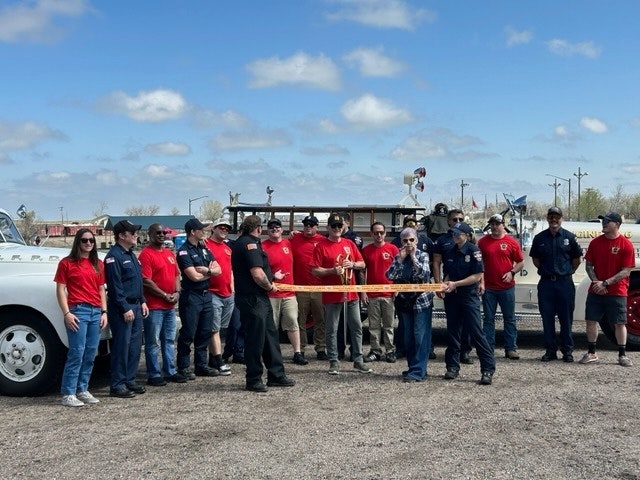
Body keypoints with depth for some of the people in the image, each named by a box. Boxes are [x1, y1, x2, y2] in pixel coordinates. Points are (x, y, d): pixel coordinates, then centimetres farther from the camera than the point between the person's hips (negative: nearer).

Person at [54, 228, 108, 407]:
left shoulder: (98, 264, 16)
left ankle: (82, 390, 16)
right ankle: (68, 394, -3)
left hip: (96, 312, 6)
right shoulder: (67, 263, 0)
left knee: (90, 354, 7)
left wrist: (104, 312, 8)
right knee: (76, 353, -9)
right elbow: (60, 289, -3)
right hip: (77, 311, -5)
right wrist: (67, 313, -12)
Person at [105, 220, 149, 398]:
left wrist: (142, 301, 15)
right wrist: (125, 309, -20)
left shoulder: (131, 255, 16)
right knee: (121, 347, -5)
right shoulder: (114, 256, -13)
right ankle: (117, 385, 1)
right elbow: (115, 286, -18)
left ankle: (129, 380, 21)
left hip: (135, 306, 9)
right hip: (122, 308, -9)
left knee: (135, 346, 12)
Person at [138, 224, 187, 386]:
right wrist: (165, 295, -14)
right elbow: (146, 281, -17)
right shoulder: (146, 254, -11)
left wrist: (177, 292, 2)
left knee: (169, 340, 15)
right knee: (153, 342, 0)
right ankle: (154, 375, 7)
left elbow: (176, 274, 20)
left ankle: (170, 371, 24)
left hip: (170, 305, 8)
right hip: (154, 306, -8)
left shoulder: (169, 253, 15)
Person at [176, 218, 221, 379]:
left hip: (206, 295, 8)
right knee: (188, 333, -1)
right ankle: (183, 367, 8)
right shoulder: (183, 252, -10)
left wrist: (205, 270, -12)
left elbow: (218, 269, 7)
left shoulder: (204, 249, 14)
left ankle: (201, 365, 21)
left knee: (205, 332, 11)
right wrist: (210, 272, -1)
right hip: (191, 296, -7)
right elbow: (194, 276, -17)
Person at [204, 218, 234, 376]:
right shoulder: (206, 245, -7)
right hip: (213, 294, -8)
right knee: (215, 329, -4)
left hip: (228, 295, 8)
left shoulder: (227, 248, 18)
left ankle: (213, 359, 19)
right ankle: (219, 362, -4)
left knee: (220, 328, 12)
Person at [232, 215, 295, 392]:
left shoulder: (241, 243, 15)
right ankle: (254, 380, 9)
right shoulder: (250, 244, -17)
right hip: (253, 299, -11)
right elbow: (257, 274, -24)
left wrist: (271, 277, 30)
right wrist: (270, 286, -8)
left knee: (271, 336, 16)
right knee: (255, 340, -1)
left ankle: (276, 375, 23)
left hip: (259, 298, 11)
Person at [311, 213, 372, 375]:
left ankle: (358, 361, 16)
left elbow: (362, 264, 15)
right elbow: (315, 270, -7)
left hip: (351, 294, 4)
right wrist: (332, 270, -19)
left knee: (357, 328, 7)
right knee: (332, 330, 2)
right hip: (331, 295, -4)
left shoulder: (349, 244, 11)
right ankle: (334, 363, 11)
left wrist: (352, 264, -6)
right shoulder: (321, 246, -3)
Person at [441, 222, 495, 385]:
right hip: (452, 297, 6)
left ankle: (488, 369, -4)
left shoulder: (473, 250, -9)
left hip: (469, 296, -6)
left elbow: (477, 276, -14)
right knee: (452, 332, 8)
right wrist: (445, 284, -4)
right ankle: (452, 367, 18)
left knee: (476, 332, -8)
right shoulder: (452, 252, 10)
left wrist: (455, 284, -16)